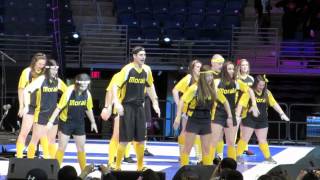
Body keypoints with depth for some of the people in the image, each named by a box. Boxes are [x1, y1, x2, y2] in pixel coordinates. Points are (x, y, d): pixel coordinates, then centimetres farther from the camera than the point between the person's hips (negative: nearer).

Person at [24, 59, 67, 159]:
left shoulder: (58, 81, 4)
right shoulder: (41, 80, -12)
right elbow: (26, 90, -19)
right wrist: (26, 105, -22)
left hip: (53, 115, 6)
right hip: (41, 114, -6)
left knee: (52, 140, 12)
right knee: (35, 139, -4)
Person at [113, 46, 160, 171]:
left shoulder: (147, 70, 4)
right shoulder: (127, 69, -12)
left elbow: (150, 86, 20)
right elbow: (115, 86, -13)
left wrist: (155, 102, 16)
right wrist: (117, 103, -25)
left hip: (139, 107, 5)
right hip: (127, 107, -5)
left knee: (141, 139, 6)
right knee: (124, 139, -5)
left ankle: (140, 166, 17)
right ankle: (117, 166, 6)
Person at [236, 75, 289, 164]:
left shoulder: (267, 93, 3)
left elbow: (274, 104, 7)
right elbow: (241, 104, -18)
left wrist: (282, 114, 2)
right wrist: (237, 115, -26)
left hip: (262, 120, 5)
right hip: (250, 119, -5)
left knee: (263, 140, 14)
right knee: (245, 139, -1)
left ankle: (268, 157, 25)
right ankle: (237, 156, 8)